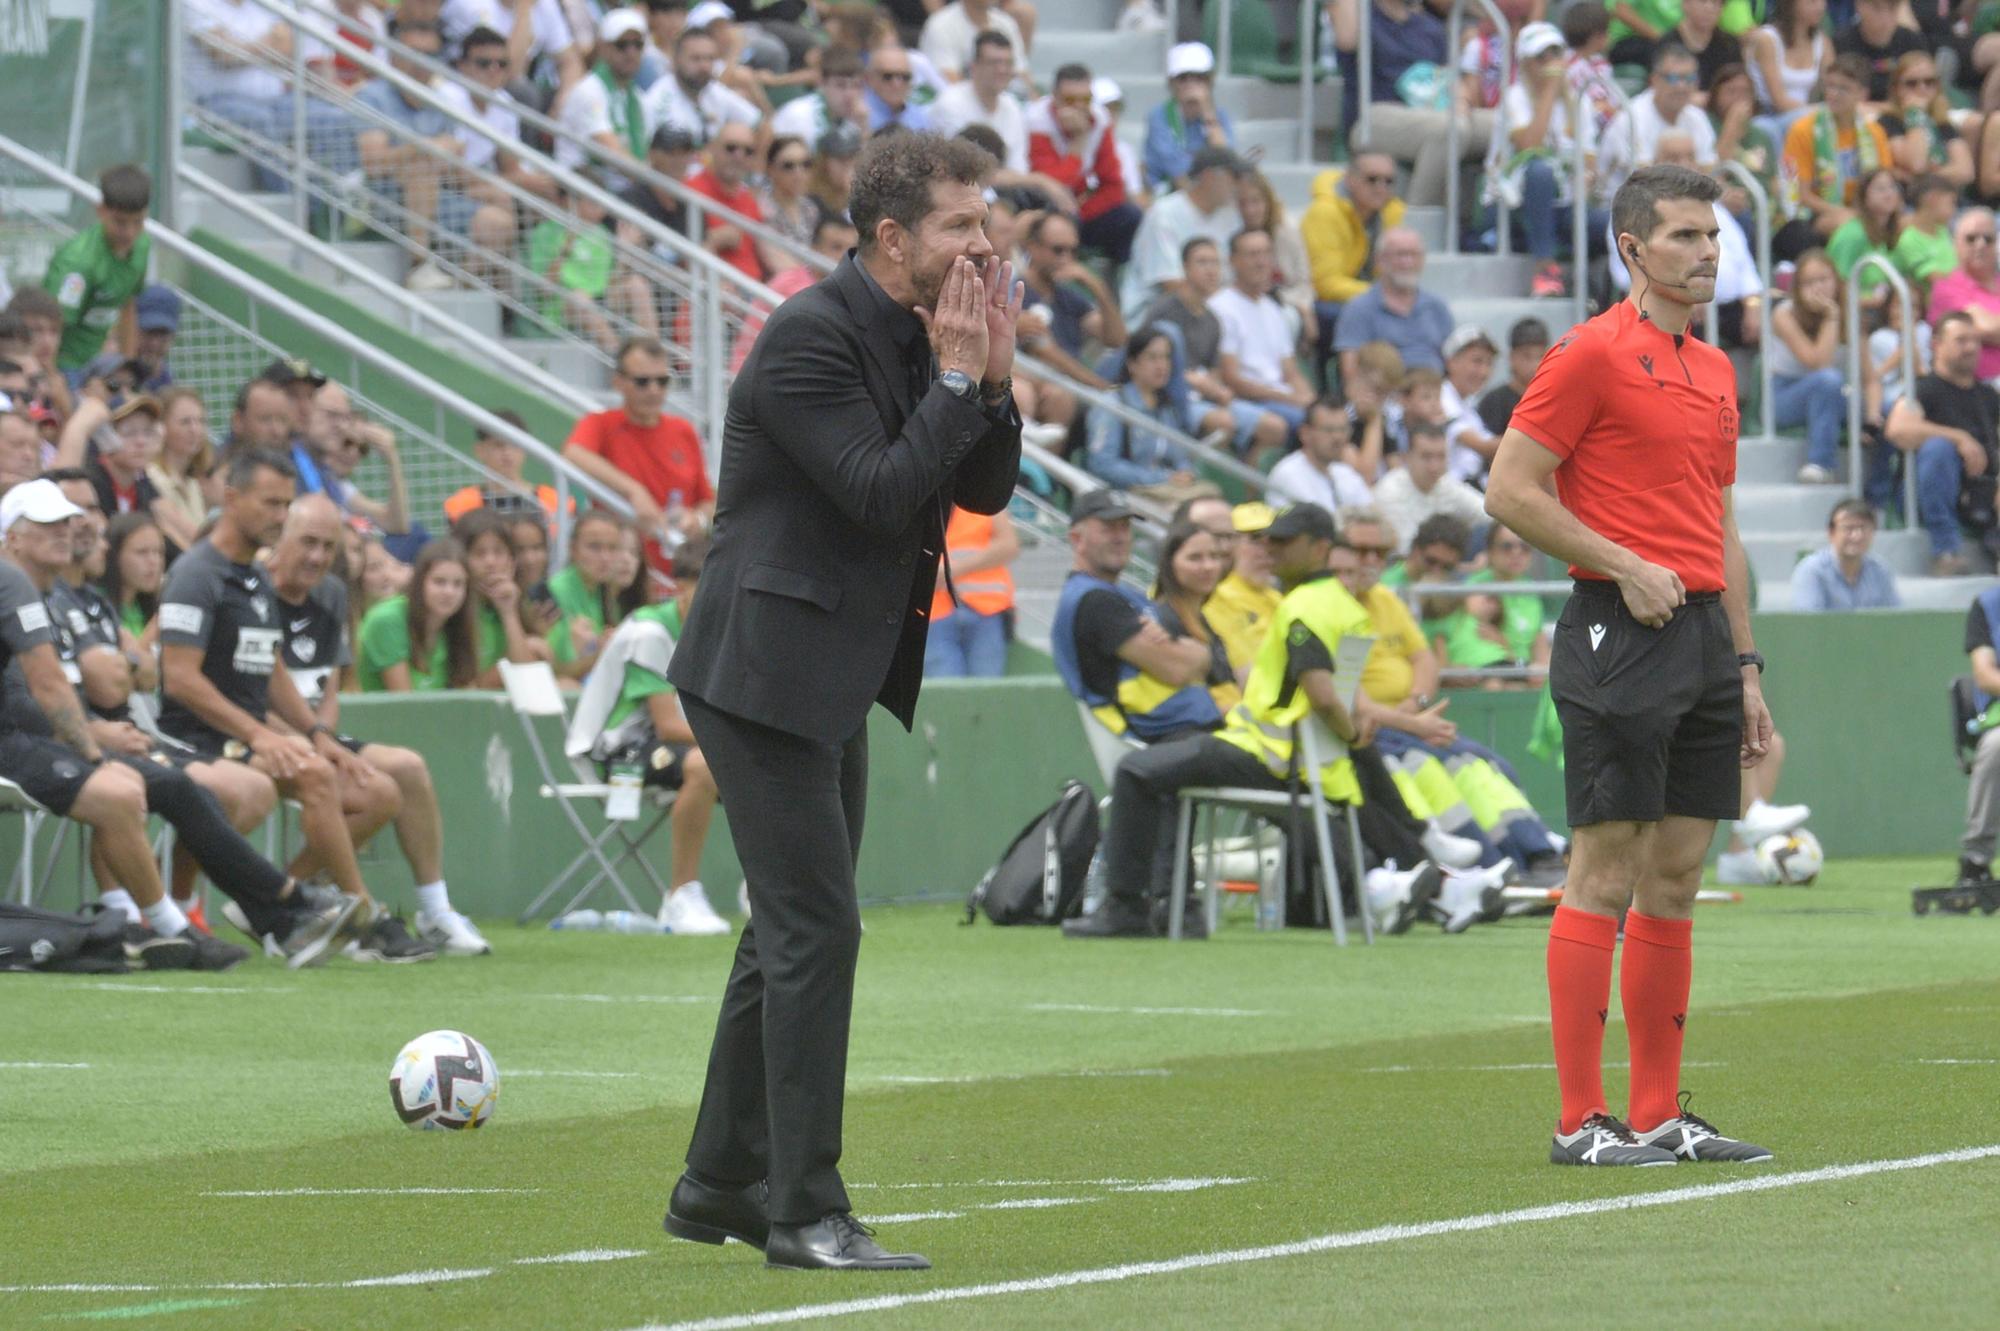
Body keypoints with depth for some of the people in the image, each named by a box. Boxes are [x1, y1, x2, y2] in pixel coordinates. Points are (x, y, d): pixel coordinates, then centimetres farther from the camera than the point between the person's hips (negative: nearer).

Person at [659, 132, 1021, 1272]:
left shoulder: (919, 335, 10)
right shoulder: (812, 340, -18)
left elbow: (985, 492, 9)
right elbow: (881, 493, -25)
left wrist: (995, 377, -5)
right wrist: (957, 380, -19)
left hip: (834, 682, 10)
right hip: (766, 671, -10)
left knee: (794, 929, 15)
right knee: (815, 930, -11)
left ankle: (722, 1185, 24)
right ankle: (805, 1212, -9)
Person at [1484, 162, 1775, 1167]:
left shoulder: (1715, 372, 18)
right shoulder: (1594, 354, -6)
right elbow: (1510, 491, -9)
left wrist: (1745, 669, 18)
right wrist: (1624, 567, -14)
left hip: (1703, 633, 8)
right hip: (1621, 634, -8)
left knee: (1677, 879, 8)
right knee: (1605, 875, -7)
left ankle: (1660, 1117, 11)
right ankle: (1580, 1122, -5)